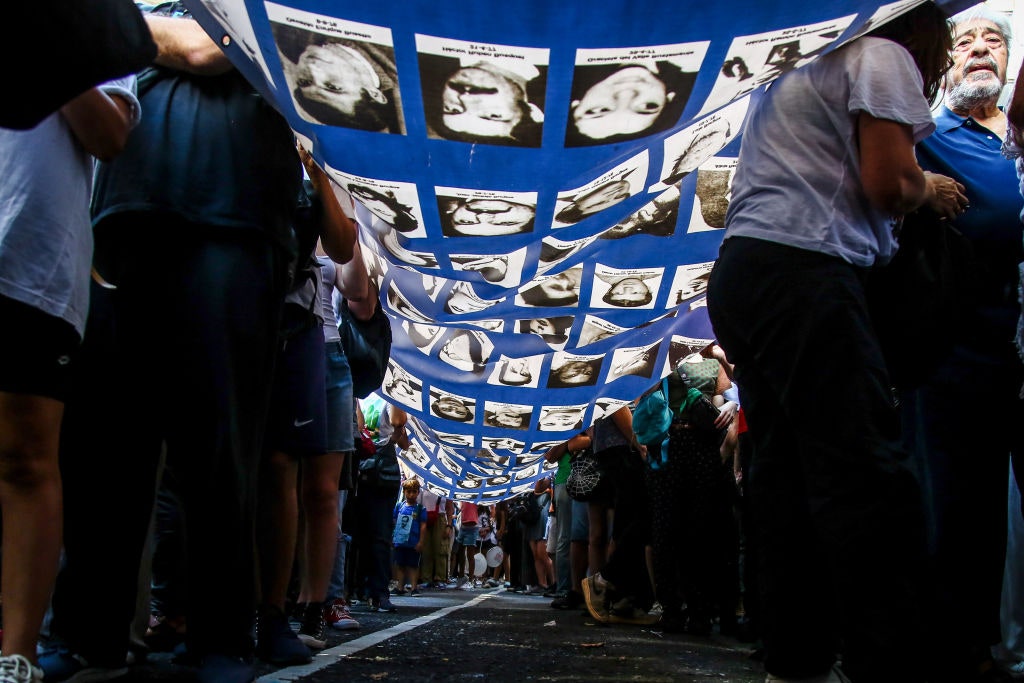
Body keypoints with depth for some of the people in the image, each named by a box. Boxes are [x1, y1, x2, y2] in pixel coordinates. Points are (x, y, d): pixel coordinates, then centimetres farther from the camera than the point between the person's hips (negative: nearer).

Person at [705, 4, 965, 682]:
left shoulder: (795, 73, 32)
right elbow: (887, 182, -7)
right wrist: (929, 188, 13)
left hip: (738, 273, 9)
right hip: (801, 272, -9)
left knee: (785, 474, 7)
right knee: (868, 476, -13)